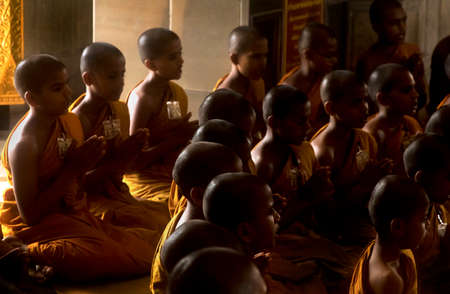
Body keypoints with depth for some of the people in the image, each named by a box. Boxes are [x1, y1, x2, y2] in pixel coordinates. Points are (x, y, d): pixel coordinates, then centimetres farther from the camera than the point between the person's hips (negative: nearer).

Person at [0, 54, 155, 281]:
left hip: (73, 216, 9)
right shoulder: (24, 144, -20)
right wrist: (73, 168, -21)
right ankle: (29, 256, -9)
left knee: (144, 250, -5)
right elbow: (29, 215, -22)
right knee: (110, 260, -26)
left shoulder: (70, 123, 5)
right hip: (36, 228, -8)